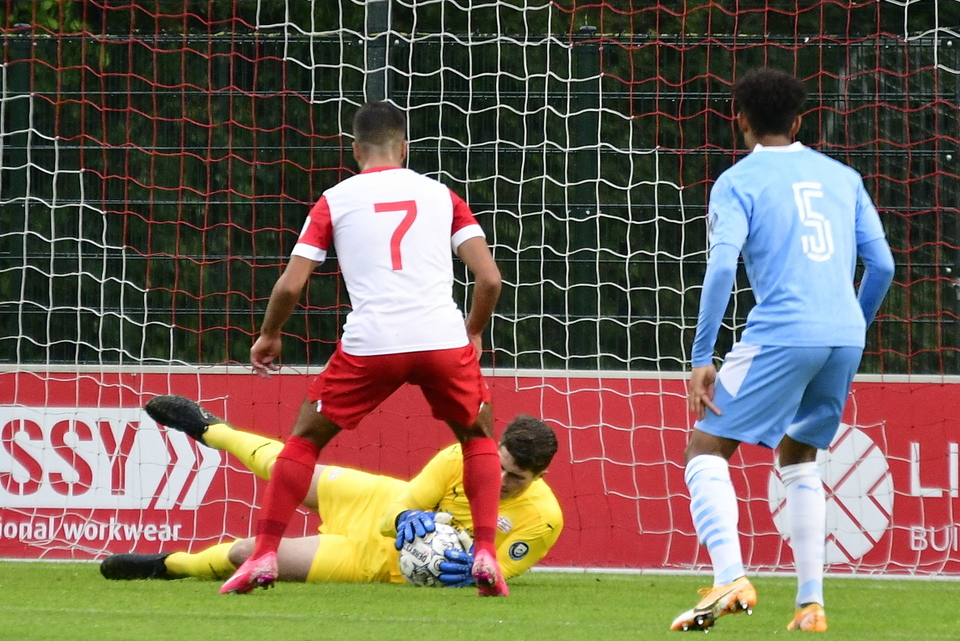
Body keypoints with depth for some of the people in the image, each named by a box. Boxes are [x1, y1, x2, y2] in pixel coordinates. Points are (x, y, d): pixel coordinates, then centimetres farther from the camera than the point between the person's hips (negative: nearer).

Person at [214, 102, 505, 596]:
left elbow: (290, 285, 6)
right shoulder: (440, 195, 16)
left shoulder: (336, 200, 12)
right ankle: (486, 556, 9)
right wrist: (473, 333, 26)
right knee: (478, 438, 25)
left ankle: (263, 558, 11)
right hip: (443, 339, 1)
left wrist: (268, 336, 25)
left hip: (370, 345, -1)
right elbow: (489, 278, 8)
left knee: (305, 439, 19)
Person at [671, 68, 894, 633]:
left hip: (780, 336, -5)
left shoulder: (738, 182, 2)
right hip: (844, 336, 5)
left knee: (706, 451, 3)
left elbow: (722, 267, -10)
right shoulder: (842, 178, 16)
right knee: (799, 459, 23)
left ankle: (731, 578, -19)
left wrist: (702, 360, -8)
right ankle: (811, 603, 14)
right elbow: (882, 265, 13)